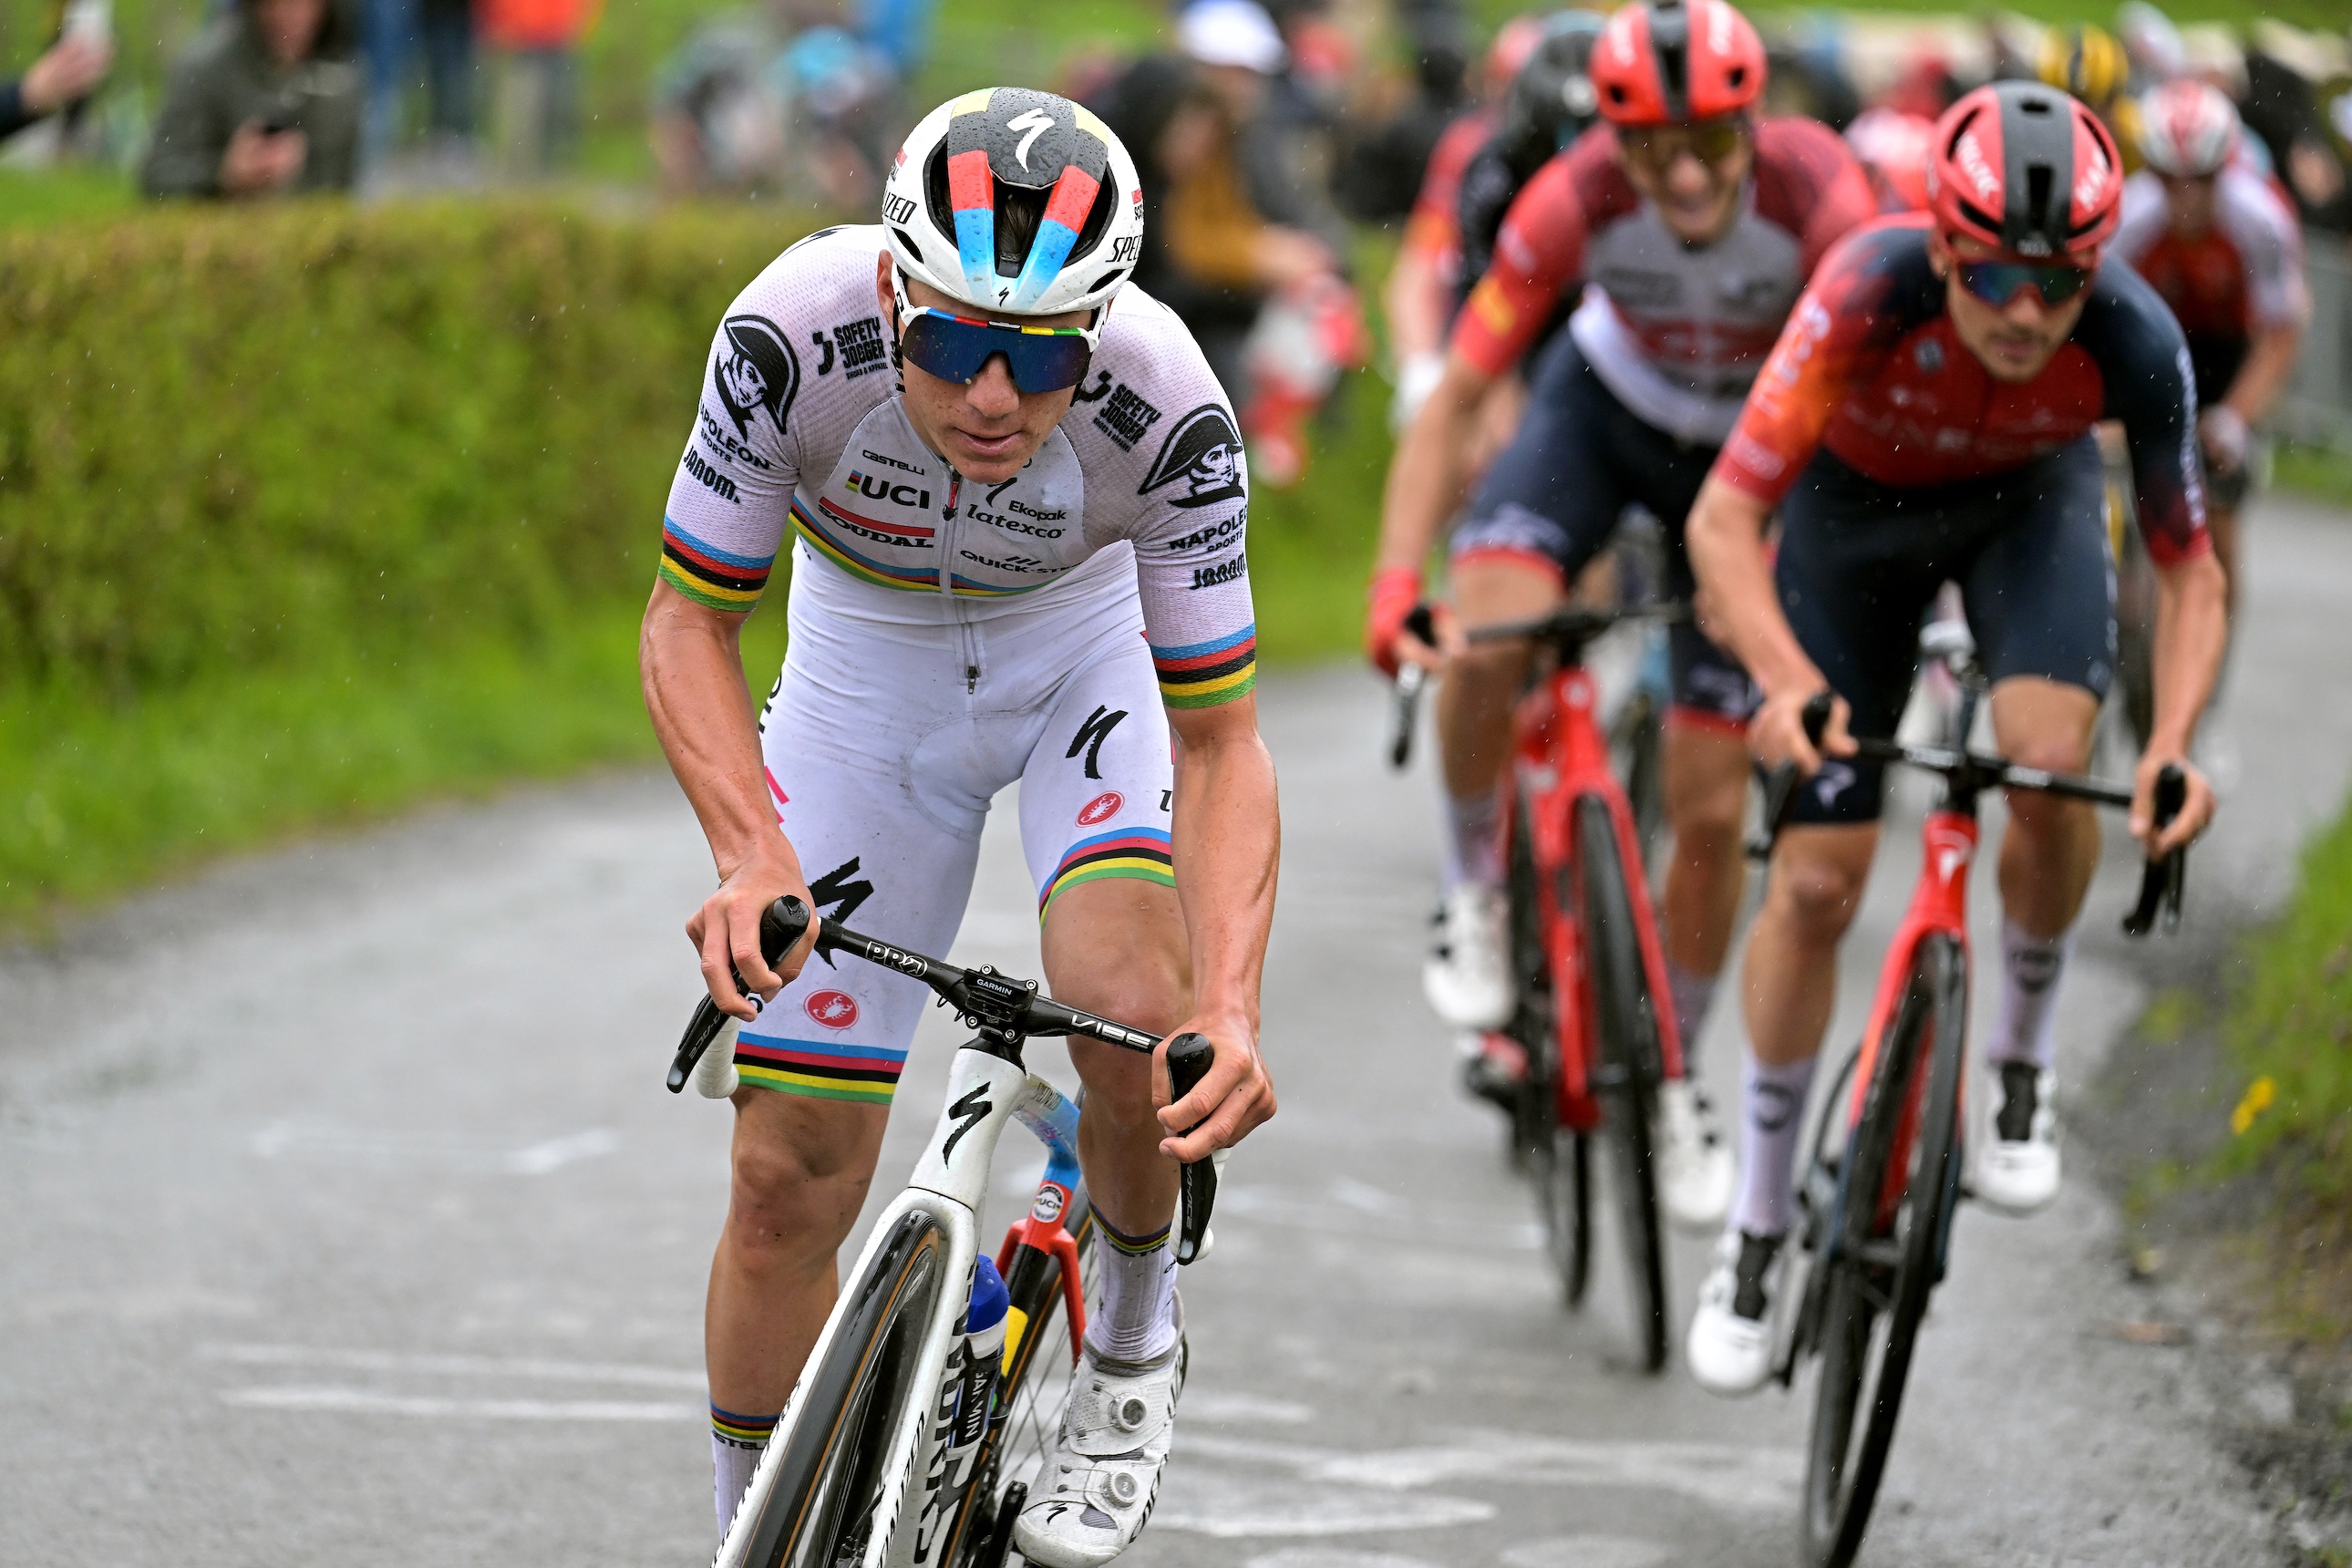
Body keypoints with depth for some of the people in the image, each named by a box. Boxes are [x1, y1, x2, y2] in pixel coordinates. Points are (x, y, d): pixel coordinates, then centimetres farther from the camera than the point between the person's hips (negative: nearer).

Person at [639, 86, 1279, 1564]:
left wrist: (1231, 1009, -43)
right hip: (867, 675, 1)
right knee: (788, 1182, -2)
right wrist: (752, 855, -40)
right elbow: (688, 624, -23)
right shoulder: (798, 333, -34)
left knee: (1132, 1009, -29)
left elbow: (1220, 744, -29)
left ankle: (1135, 1342, 2)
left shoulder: (1167, 408, -34)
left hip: (1087, 658, -1)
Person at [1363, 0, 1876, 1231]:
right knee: (1491, 633, -31)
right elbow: (1453, 401, -27)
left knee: (1709, 807, -2)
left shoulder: (1817, 199, -34)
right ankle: (1475, 895, -5)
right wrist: (1393, 594, -36)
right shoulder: (1575, 202, -31)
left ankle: (1672, 1081, 21)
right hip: (1609, 405, 0)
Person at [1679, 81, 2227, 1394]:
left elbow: (2190, 570, -20)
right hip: (1859, 503, -1)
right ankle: (1761, 1218, 14)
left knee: (2051, 760, -27)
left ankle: (2025, 1059, 0)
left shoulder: (2136, 341, -33)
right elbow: (1725, 518, -39)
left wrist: (2177, 744, -37)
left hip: (2030, 498, 1)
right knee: (1816, 879, -3)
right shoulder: (1871, 292, -39)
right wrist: (1788, 684, -55)